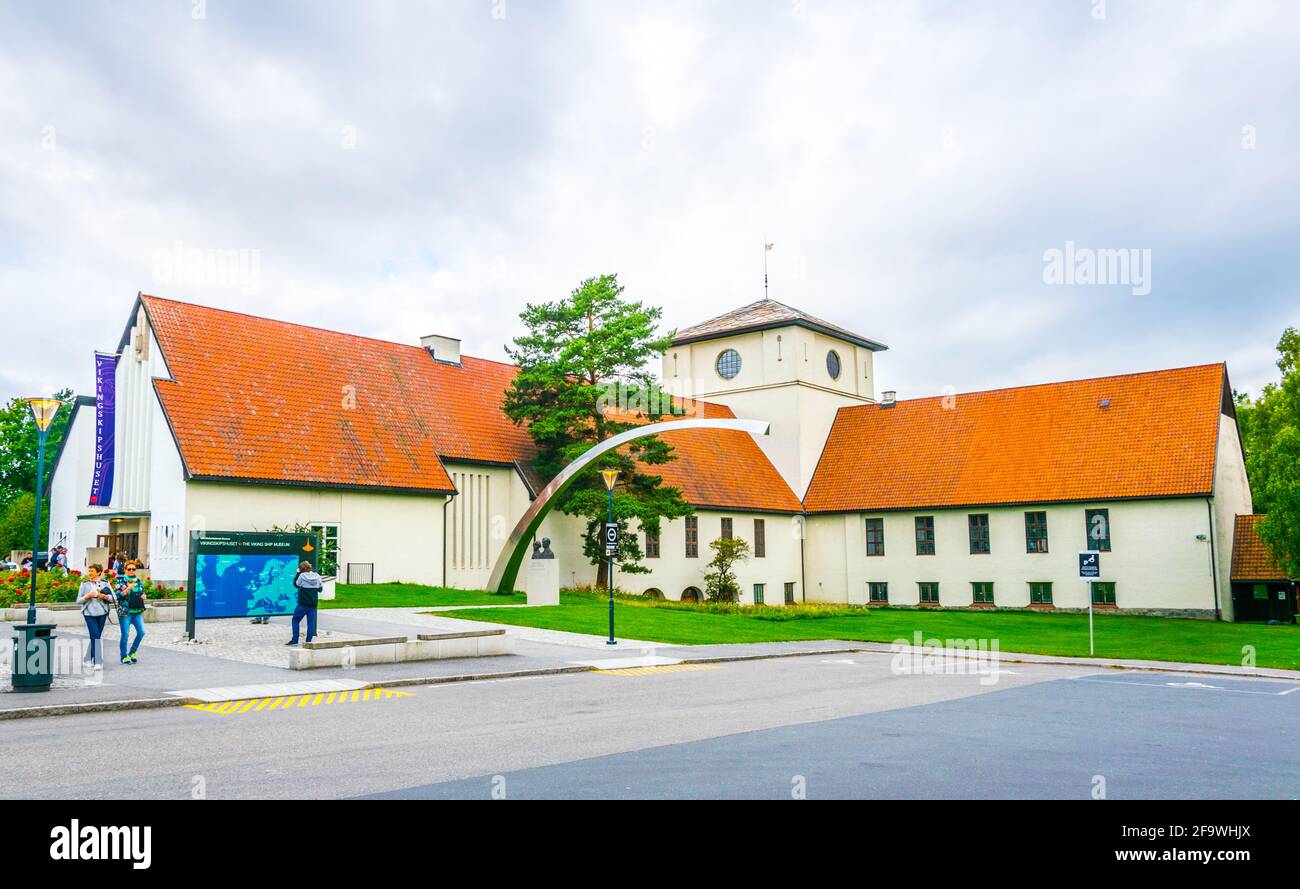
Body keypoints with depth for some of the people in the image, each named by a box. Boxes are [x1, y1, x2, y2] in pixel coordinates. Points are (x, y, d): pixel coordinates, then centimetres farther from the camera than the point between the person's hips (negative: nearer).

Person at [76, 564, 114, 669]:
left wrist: (104, 596, -14)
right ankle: (98, 662, -11)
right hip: (89, 613, -2)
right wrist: (88, 596, -12)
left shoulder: (105, 583, 6)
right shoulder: (84, 584, 6)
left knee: (95, 636, 8)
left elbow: (113, 598, 4)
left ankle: (88, 659, 23)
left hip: (102, 613, 2)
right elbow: (78, 600, 6)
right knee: (95, 636, -11)